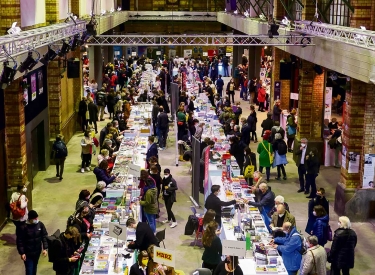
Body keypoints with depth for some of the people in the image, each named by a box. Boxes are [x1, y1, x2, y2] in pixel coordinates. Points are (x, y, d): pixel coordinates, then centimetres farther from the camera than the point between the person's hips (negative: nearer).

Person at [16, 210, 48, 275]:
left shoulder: (40, 224, -9)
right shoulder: (22, 227, -21)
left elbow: (44, 236, -1)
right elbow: (19, 241, -14)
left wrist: (45, 248, -6)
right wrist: (22, 253, -14)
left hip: (37, 251, 4)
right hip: (27, 253, -4)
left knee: (34, 268, 22)